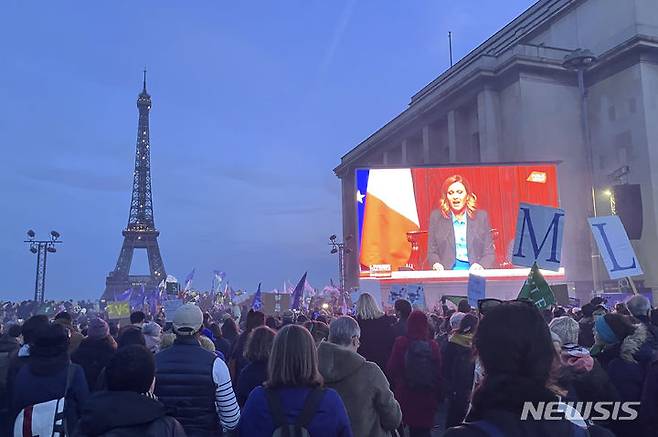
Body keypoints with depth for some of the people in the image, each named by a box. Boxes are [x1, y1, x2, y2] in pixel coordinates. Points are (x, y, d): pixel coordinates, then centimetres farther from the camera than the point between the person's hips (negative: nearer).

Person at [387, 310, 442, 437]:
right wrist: (437, 396, 9)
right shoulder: (433, 345, -9)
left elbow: (391, 370, -7)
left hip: (405, 395, -1)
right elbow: (438, 373, -2)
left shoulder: (400, 343, -13)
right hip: (427, 398, 1)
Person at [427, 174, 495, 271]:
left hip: (474, 271, 1)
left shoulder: (481, 217, 11)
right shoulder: (436, 217, 11)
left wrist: (480, 265, -12)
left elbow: (490, 253, 10)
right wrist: (437, 264, -11)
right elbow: (432, 252, 12)